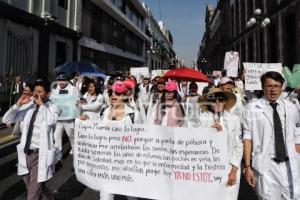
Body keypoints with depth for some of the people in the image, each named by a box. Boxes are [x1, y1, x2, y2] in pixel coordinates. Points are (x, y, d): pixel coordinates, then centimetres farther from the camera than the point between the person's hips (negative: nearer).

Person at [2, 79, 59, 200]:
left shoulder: (52, 108, -6)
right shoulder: (29, 108, 7)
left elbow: (51, 121, -28)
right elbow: (6, 120, 6)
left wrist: (41, 104, -19)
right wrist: (18, 104, -5)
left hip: (40, 155, -6)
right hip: (26, 153, 6)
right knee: (34, 188, 23)